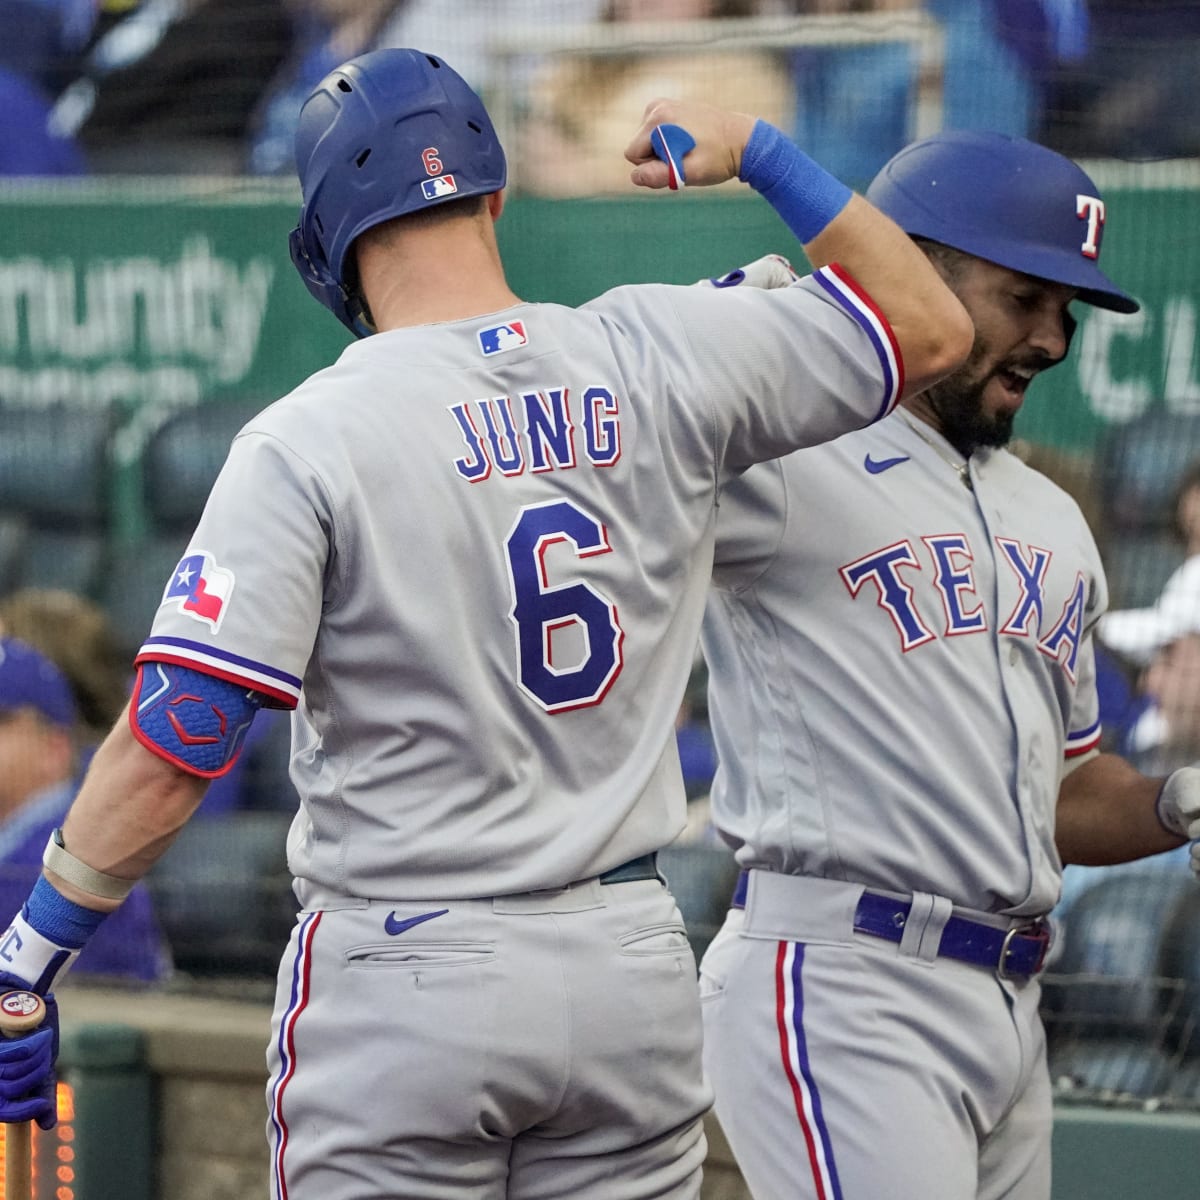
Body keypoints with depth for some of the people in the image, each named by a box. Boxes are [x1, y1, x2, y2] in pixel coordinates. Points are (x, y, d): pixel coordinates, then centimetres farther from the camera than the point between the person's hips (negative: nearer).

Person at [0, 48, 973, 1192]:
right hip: (632, 968, 4)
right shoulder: (659, 359, -1)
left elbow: (169, 750, -16)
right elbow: (929, 327, 13)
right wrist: (757, 152, 20)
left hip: (401, 979, -4)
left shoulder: (306, 439, -12)